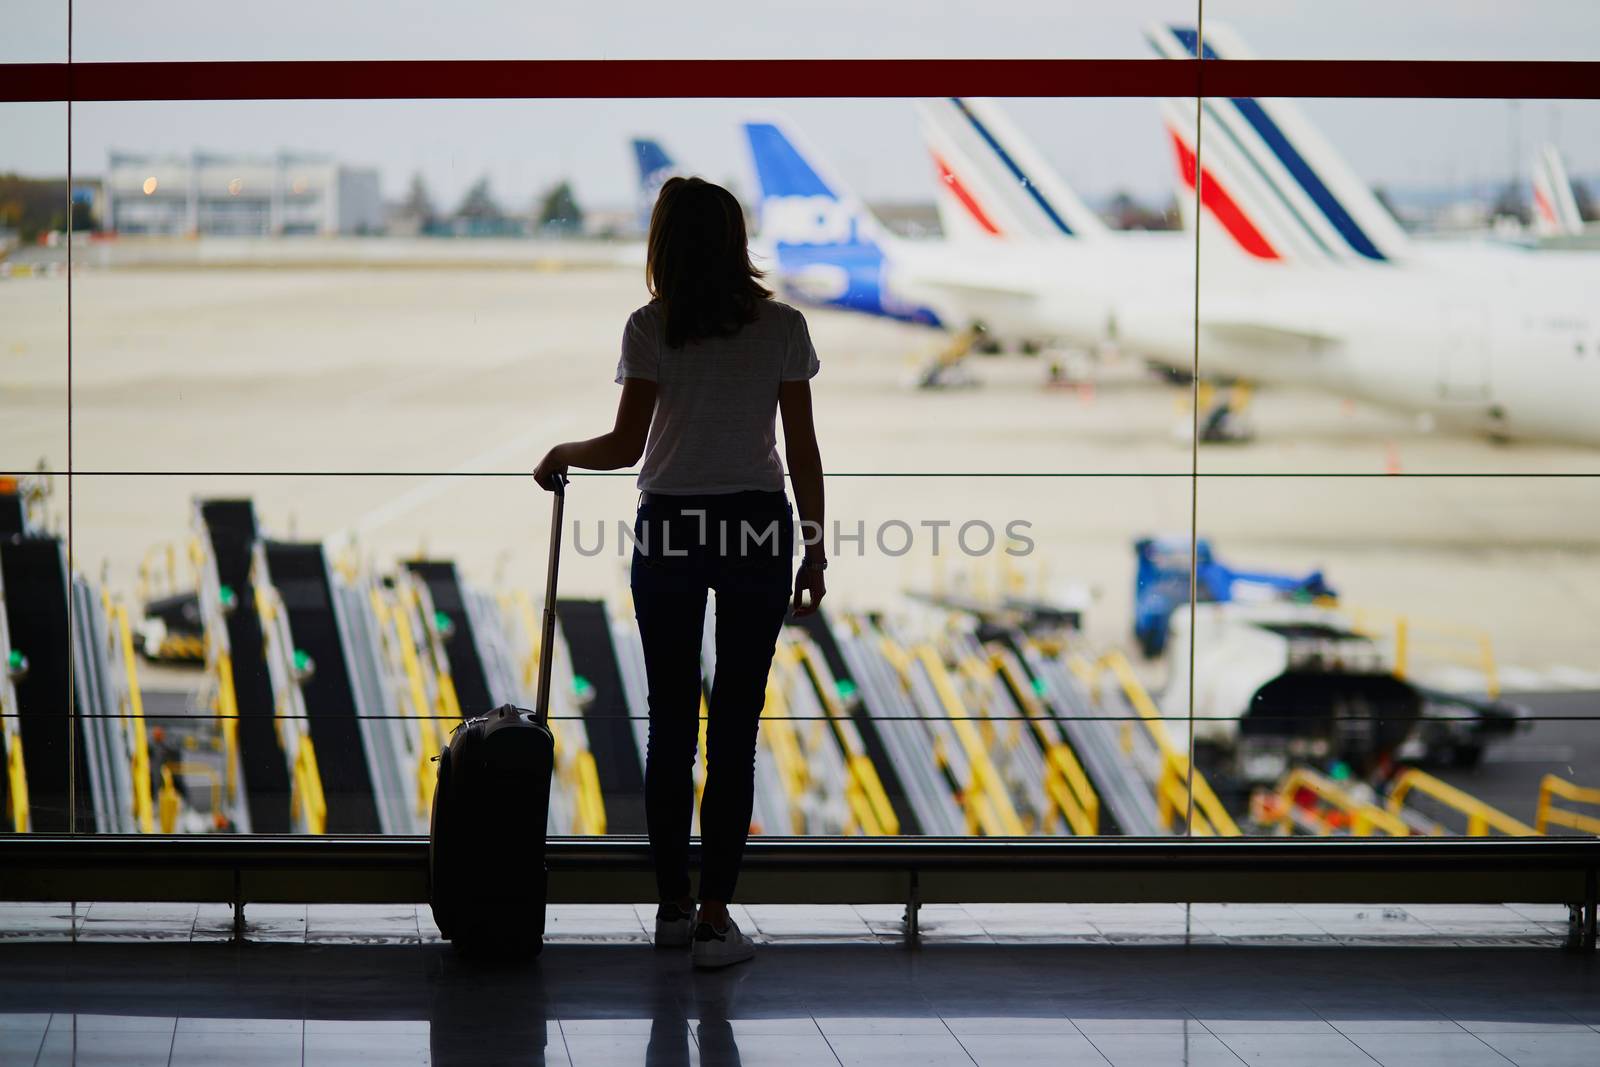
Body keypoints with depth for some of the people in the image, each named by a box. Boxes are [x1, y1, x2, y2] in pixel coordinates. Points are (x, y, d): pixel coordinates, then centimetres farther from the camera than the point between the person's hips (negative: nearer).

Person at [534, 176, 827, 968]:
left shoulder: (651, 329, -6)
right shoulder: (783, 328, -1)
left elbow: (626, 448, -8)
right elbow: (802, 451, -1)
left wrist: (565, 454, 12)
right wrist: (813, 547, 7)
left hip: (669, 530, 0)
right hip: (758, 527, 0)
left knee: (670, 725, 10)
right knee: (735, 730, 2)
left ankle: (672, 908, 16)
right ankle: (714, 919, 0)